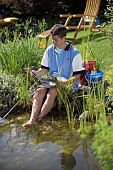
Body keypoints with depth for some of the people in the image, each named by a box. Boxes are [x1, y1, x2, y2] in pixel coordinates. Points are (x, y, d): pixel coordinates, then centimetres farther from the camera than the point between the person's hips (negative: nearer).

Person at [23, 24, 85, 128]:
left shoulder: (74, 53, -7)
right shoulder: (49, 50, 8)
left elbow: (77, 75, -7)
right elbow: (45, 69, 14)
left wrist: (66, 83, -24)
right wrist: (36, 73, -8)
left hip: (68, 83, -4)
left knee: (52, 91, -34)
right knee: (39, 91, -25)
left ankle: (39, 118, -33)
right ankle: (32, 119, -38)